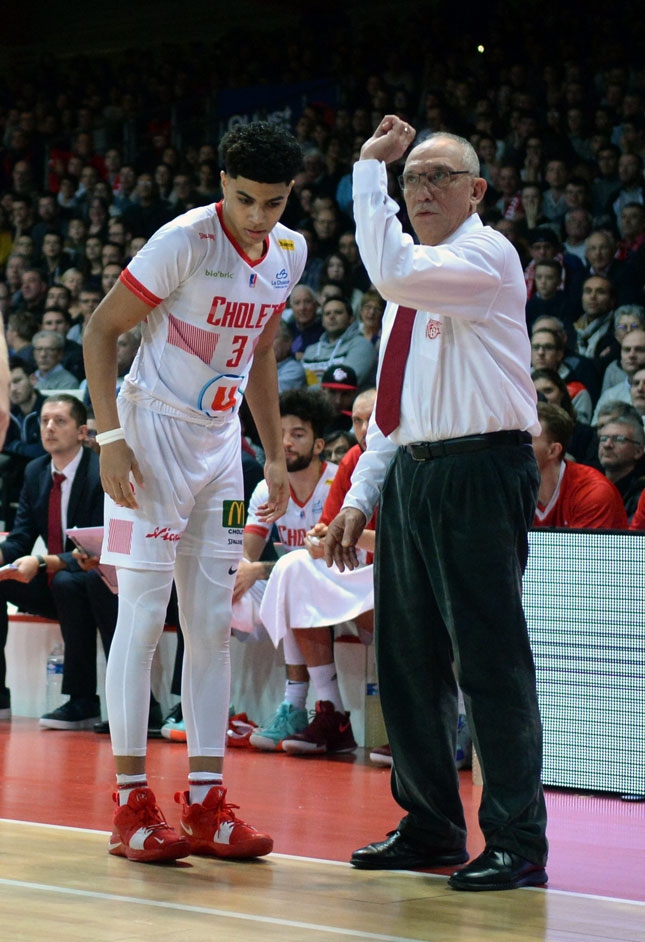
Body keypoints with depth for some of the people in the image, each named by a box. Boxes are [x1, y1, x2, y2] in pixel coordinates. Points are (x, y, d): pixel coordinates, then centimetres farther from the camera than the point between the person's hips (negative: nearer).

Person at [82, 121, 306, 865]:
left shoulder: (290, 253, 4)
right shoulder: (185, 240, -17)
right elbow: (100, 330, -13)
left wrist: (275, 457, 15)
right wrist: (110, 438, -19)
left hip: (219, 442, 7)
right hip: (153, 433, -7)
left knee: (212, 626, 6)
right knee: (142, 619, -6)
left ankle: (204, 804, 11)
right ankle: (131, 805, -1)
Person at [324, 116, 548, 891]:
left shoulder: (488, 255, -6)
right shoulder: (412, 285, 19)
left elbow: (392, 270, -25)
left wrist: (368, 169, -16)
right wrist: (360, 496, 16)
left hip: (479, 475, -9)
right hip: (410, 477, 9)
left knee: (491, 657, -8)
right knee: (408, 660, 12)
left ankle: (517, 844, -2)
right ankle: (430, 829, 23)